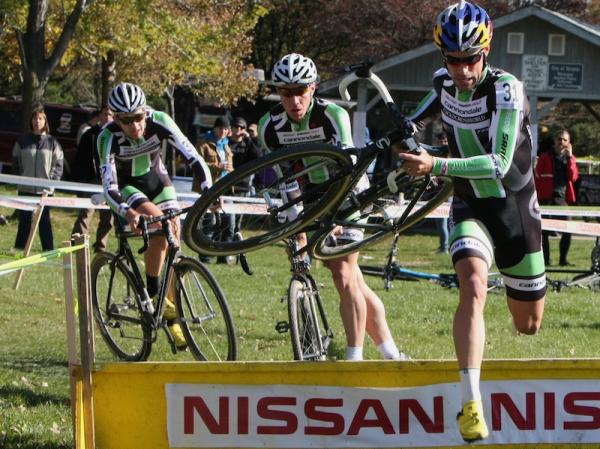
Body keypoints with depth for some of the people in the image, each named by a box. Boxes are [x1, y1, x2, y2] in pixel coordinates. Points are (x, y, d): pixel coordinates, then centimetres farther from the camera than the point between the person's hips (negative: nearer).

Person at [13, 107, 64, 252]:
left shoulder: (52, 143, 3)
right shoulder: (22, 141, 5)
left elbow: (59, 164, 4)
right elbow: (15, 163, 9)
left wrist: (53, 179, -7)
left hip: (45, 189, -1)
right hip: (25, 189, 1)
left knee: (44, 221, 2)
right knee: (24, 221, 4)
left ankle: (49, 250, 6)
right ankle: (19, 249, 9)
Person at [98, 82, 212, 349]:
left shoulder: (159, 122, -28)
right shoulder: (109, 137, -32)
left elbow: (192, 157, -28)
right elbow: (109, 188, -35)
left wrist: (209, 191, -43)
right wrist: (128, 213, -54)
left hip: (156, 179, 3)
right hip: (126, 185, -3)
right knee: (158, 223, -30)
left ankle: (173, 318, 9)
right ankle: (151, 295, -14)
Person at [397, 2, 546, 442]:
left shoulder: (507, 90, -23)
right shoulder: (444, 82, -7)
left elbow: (500, 163, -35)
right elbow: (420, 117, 19)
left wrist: (435, 165, -44)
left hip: (516, 208, -2)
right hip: (470, 208, 2)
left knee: (528, 324, 12)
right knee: (473, 288, -29)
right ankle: (471, 402, -36)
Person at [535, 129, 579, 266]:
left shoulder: (570, 158, 11)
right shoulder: (545, 157, 3)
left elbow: (574, 177, -3)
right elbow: (537, 178, 2)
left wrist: (570, 157, -8)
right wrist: (536, 197, -5)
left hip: (563, 198, 2)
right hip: (547, 198, -2)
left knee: (568, 230, -3)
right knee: (544, 231, -1)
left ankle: (563, 259, 8)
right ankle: (545, 259, 4)